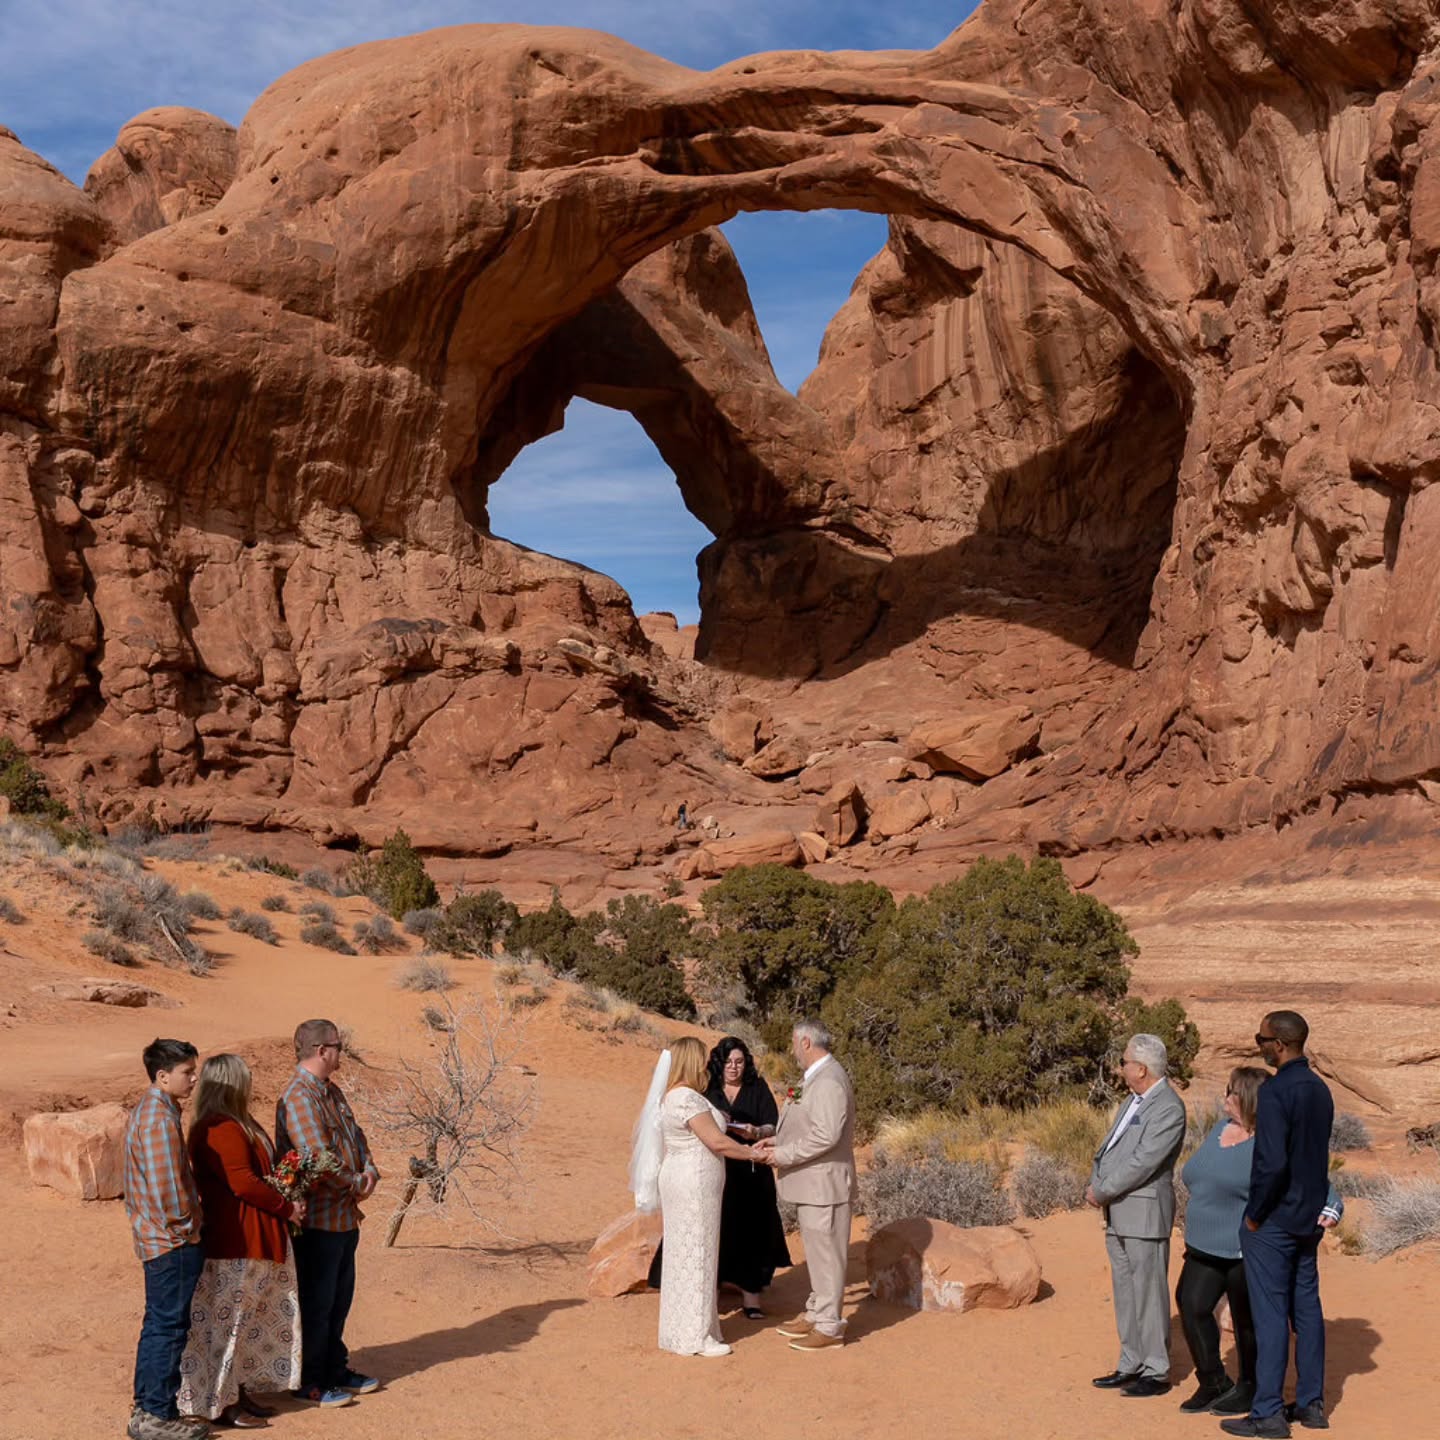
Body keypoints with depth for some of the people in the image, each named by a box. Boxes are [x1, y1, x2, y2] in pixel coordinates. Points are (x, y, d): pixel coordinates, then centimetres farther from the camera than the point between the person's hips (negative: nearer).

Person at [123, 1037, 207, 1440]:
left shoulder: (145, 1112, 13)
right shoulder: (161, 1118, -20)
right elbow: (167, 1187, -24)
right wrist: (184, 1227, -12)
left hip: (156, 1239, 10)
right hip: (173, 1241, -10)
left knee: (159, 1325, 16)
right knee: (169, 1327, -3)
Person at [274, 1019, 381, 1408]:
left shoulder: (332, 1092, 12)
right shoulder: (298, 1097, -20)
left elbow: (355, 1136, 15)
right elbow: (317, 1159, -26)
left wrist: (369, 1170, -4)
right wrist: (355, 1185, -13)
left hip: (345, 1215, 9)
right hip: (318, 1219, -9)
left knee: (340, 1298, 19)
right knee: (316, 1302, 2)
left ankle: (336, 1369, 31)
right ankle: (310, 1382, 14)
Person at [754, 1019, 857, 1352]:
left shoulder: (829, 1082, -20)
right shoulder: (816, 1077, 13)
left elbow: (826, 1136, -27)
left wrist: (783, 1155, -19)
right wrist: (777, 1142, 8)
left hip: (825, 1184, -10)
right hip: (812, 1184, 10)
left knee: (826, 1254, -1)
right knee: (817, 1252, 18)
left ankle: (829, 1328, 8)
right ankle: (816, 1314, 29)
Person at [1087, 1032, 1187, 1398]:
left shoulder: (1168, 1108, -15)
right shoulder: (1133, 1102, 16)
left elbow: (1143, 1162, -20)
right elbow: (1109, 1148, 17)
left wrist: (1102, 1192, -14)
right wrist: (1095, 1185, 1)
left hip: (1145, 1210, -9)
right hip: (1118, 1213, 9)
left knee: (1149, 1292, -2)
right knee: (1125, 1291, 13)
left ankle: (1156, 1372, 5)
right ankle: (1131, 1365, 22)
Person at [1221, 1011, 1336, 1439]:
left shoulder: (1275, 1092, -20)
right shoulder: (1319, 1090, 8)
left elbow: (1271, 1162, -26)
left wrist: (1254, 1214, -14)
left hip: (1273, 1222, -8)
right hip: (1309, 1219, 8)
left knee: (1270, 1314, -3)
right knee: (1306, 1308, 14)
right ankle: (1311, 1404, 21)